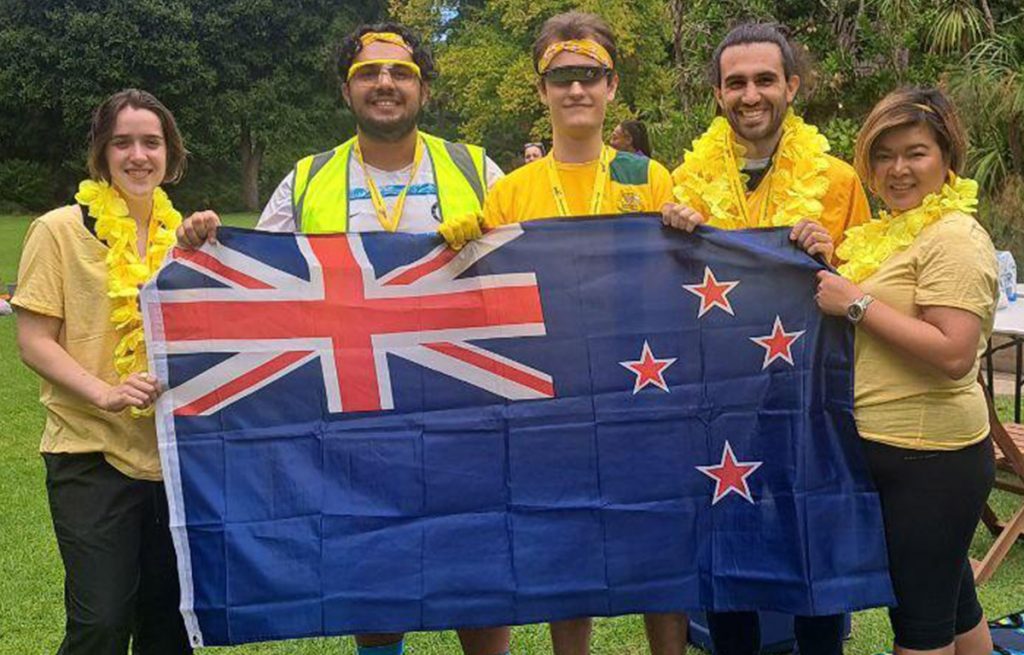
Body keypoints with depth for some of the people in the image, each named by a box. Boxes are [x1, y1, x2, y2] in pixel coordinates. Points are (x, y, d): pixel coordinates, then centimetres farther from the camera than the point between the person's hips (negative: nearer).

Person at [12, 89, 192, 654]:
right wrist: (104, 392, -20)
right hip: (92, 453, -4)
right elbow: (33, 341, -7)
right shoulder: (59, 230, -3)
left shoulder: (182, 234, 11)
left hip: (174, 453, 5)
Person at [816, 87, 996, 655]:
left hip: (930, 458, -9)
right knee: (955, 606, 21)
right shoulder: (892, 230, 14)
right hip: (896, 450, 9)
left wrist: (858, 303, -20)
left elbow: (953, 354, -25)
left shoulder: (953, 239, -15)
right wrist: (828, 263, 10)